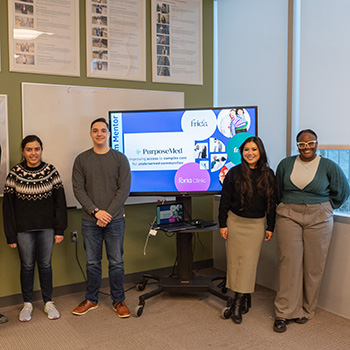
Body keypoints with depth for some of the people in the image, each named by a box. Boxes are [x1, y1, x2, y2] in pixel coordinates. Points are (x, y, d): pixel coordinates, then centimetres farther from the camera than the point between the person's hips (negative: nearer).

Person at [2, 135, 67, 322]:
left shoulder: (51, 171, -2)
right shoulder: (15, 173, -5)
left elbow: (60, 202, 2)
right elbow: (8, 206, -2)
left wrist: (60, 229, -1)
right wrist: (11, 236, -3)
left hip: (47, 227, 1)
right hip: (24, 229, -1)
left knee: (45, 264, 10)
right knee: (27, 265, 9)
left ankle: (48, 302, 26)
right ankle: (27, 304, 27)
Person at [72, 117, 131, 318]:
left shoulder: (120, 158, 1)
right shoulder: (82, 160, 5)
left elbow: (124, 189, -4)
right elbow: (78, 189, 0)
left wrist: (108, 214, -12)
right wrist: (95, 211, -12)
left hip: (115, 220, -1)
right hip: (90, 221, 1)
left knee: (116, 262, 6)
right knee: (92, 262, 11)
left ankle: (119, 301, 21)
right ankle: (91, 300, 27)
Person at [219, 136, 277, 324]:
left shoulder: (268, 175, 1)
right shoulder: (234, 173, -4)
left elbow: (272, 203, 6)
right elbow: (224, 200, -1)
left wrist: (270, 227, 5)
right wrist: (222, 224, -4)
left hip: (256, 224, 1)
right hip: (235, 222, 0)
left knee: (249, 262, -2)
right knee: (234, 260, 3)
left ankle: (238, 304, 5)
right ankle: (245, 298, 19)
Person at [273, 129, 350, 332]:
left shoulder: (329, 166, -1)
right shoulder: (286, 164, 4)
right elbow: (278, 190, 19)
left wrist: (325, 208, 12)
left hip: (318, 220, 0)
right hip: (288, 217, 1)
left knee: (313, 266, 5)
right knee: (289, 263, -3)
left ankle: (306, 310, 22)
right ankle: (284, 313, 4)